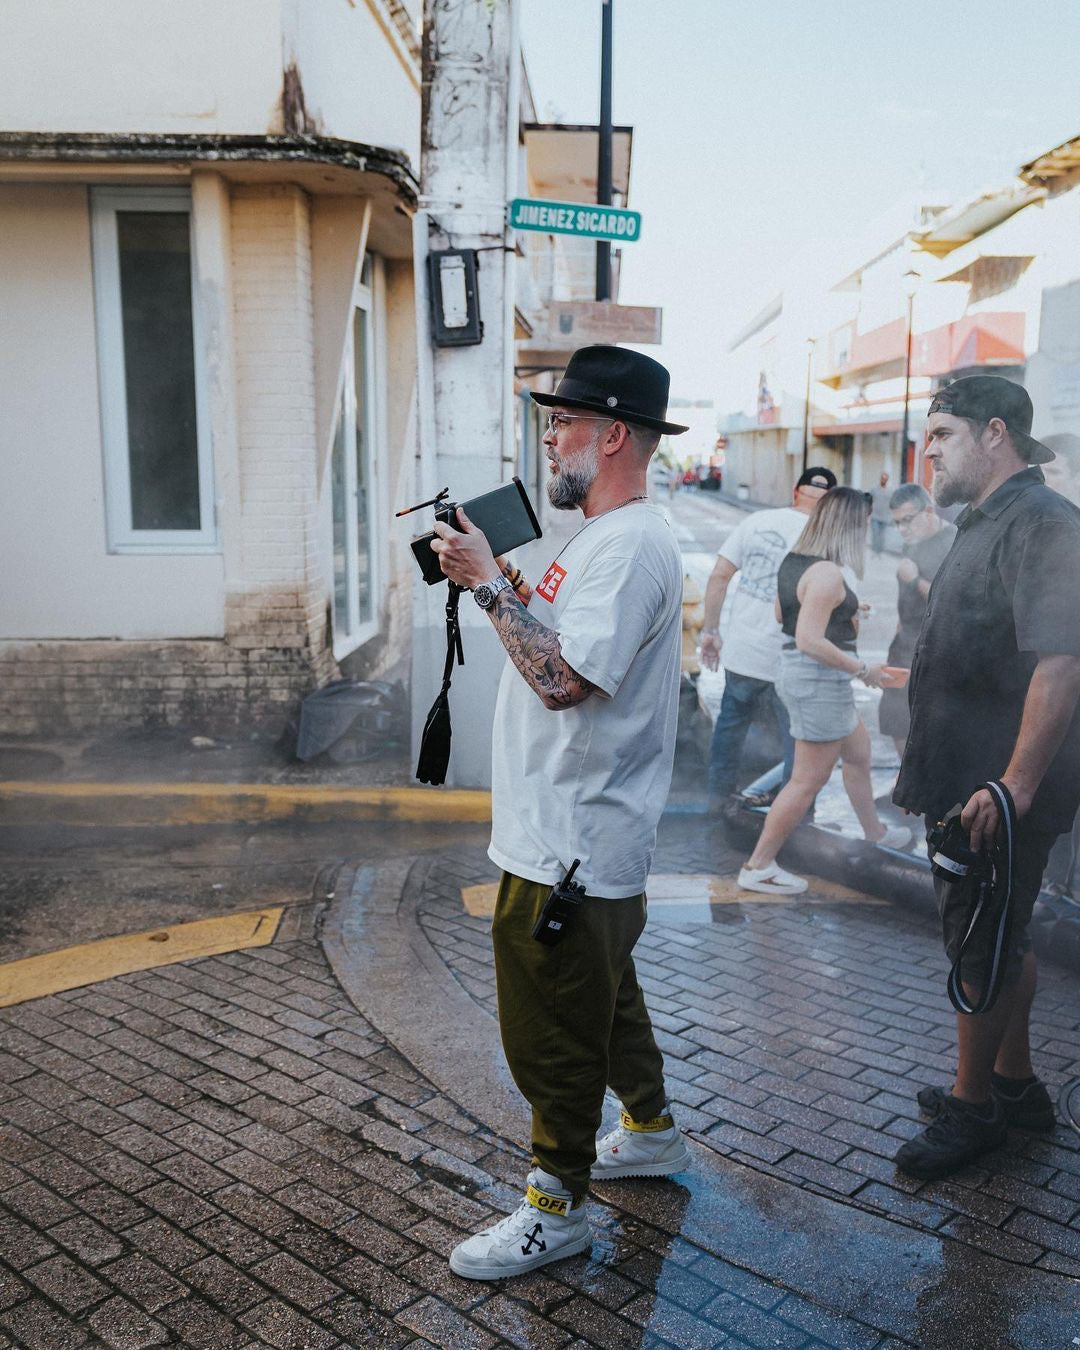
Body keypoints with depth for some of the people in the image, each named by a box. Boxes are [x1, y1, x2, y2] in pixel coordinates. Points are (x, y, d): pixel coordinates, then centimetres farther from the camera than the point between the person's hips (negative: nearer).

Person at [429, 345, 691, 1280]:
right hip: (581, 835, 11)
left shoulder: (633, 545, -21)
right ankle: (652, 1132, 44)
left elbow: (562, 678, -29)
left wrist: (489, 584, -21)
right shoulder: (606, 536, 14)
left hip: (572, 847, -11)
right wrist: (500, 581, 8)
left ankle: (557, 1205, 20)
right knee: (602, 993, 25)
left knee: (553, 1028, 3)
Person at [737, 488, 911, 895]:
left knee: (859, 752, 27)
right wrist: (862, 669, -17)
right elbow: (810, 641, -27)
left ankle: (875, 830, 46)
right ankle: (759, 867, 8)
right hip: (821, 681, -10)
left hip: (797, 673, 10)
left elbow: (781, 615, 19)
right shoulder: (828, 574, -23)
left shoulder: (793, 561, 6)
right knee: (808, 781, 0)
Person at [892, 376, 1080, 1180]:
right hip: (970, 781, 10)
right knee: (1002, 936, 19)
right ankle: (1013, 1083, 34)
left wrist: (1015, 784, -30)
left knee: (983, 941, 2)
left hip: (998, 791, -10)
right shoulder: (990, 523, 15)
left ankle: (973, 1107, 18)